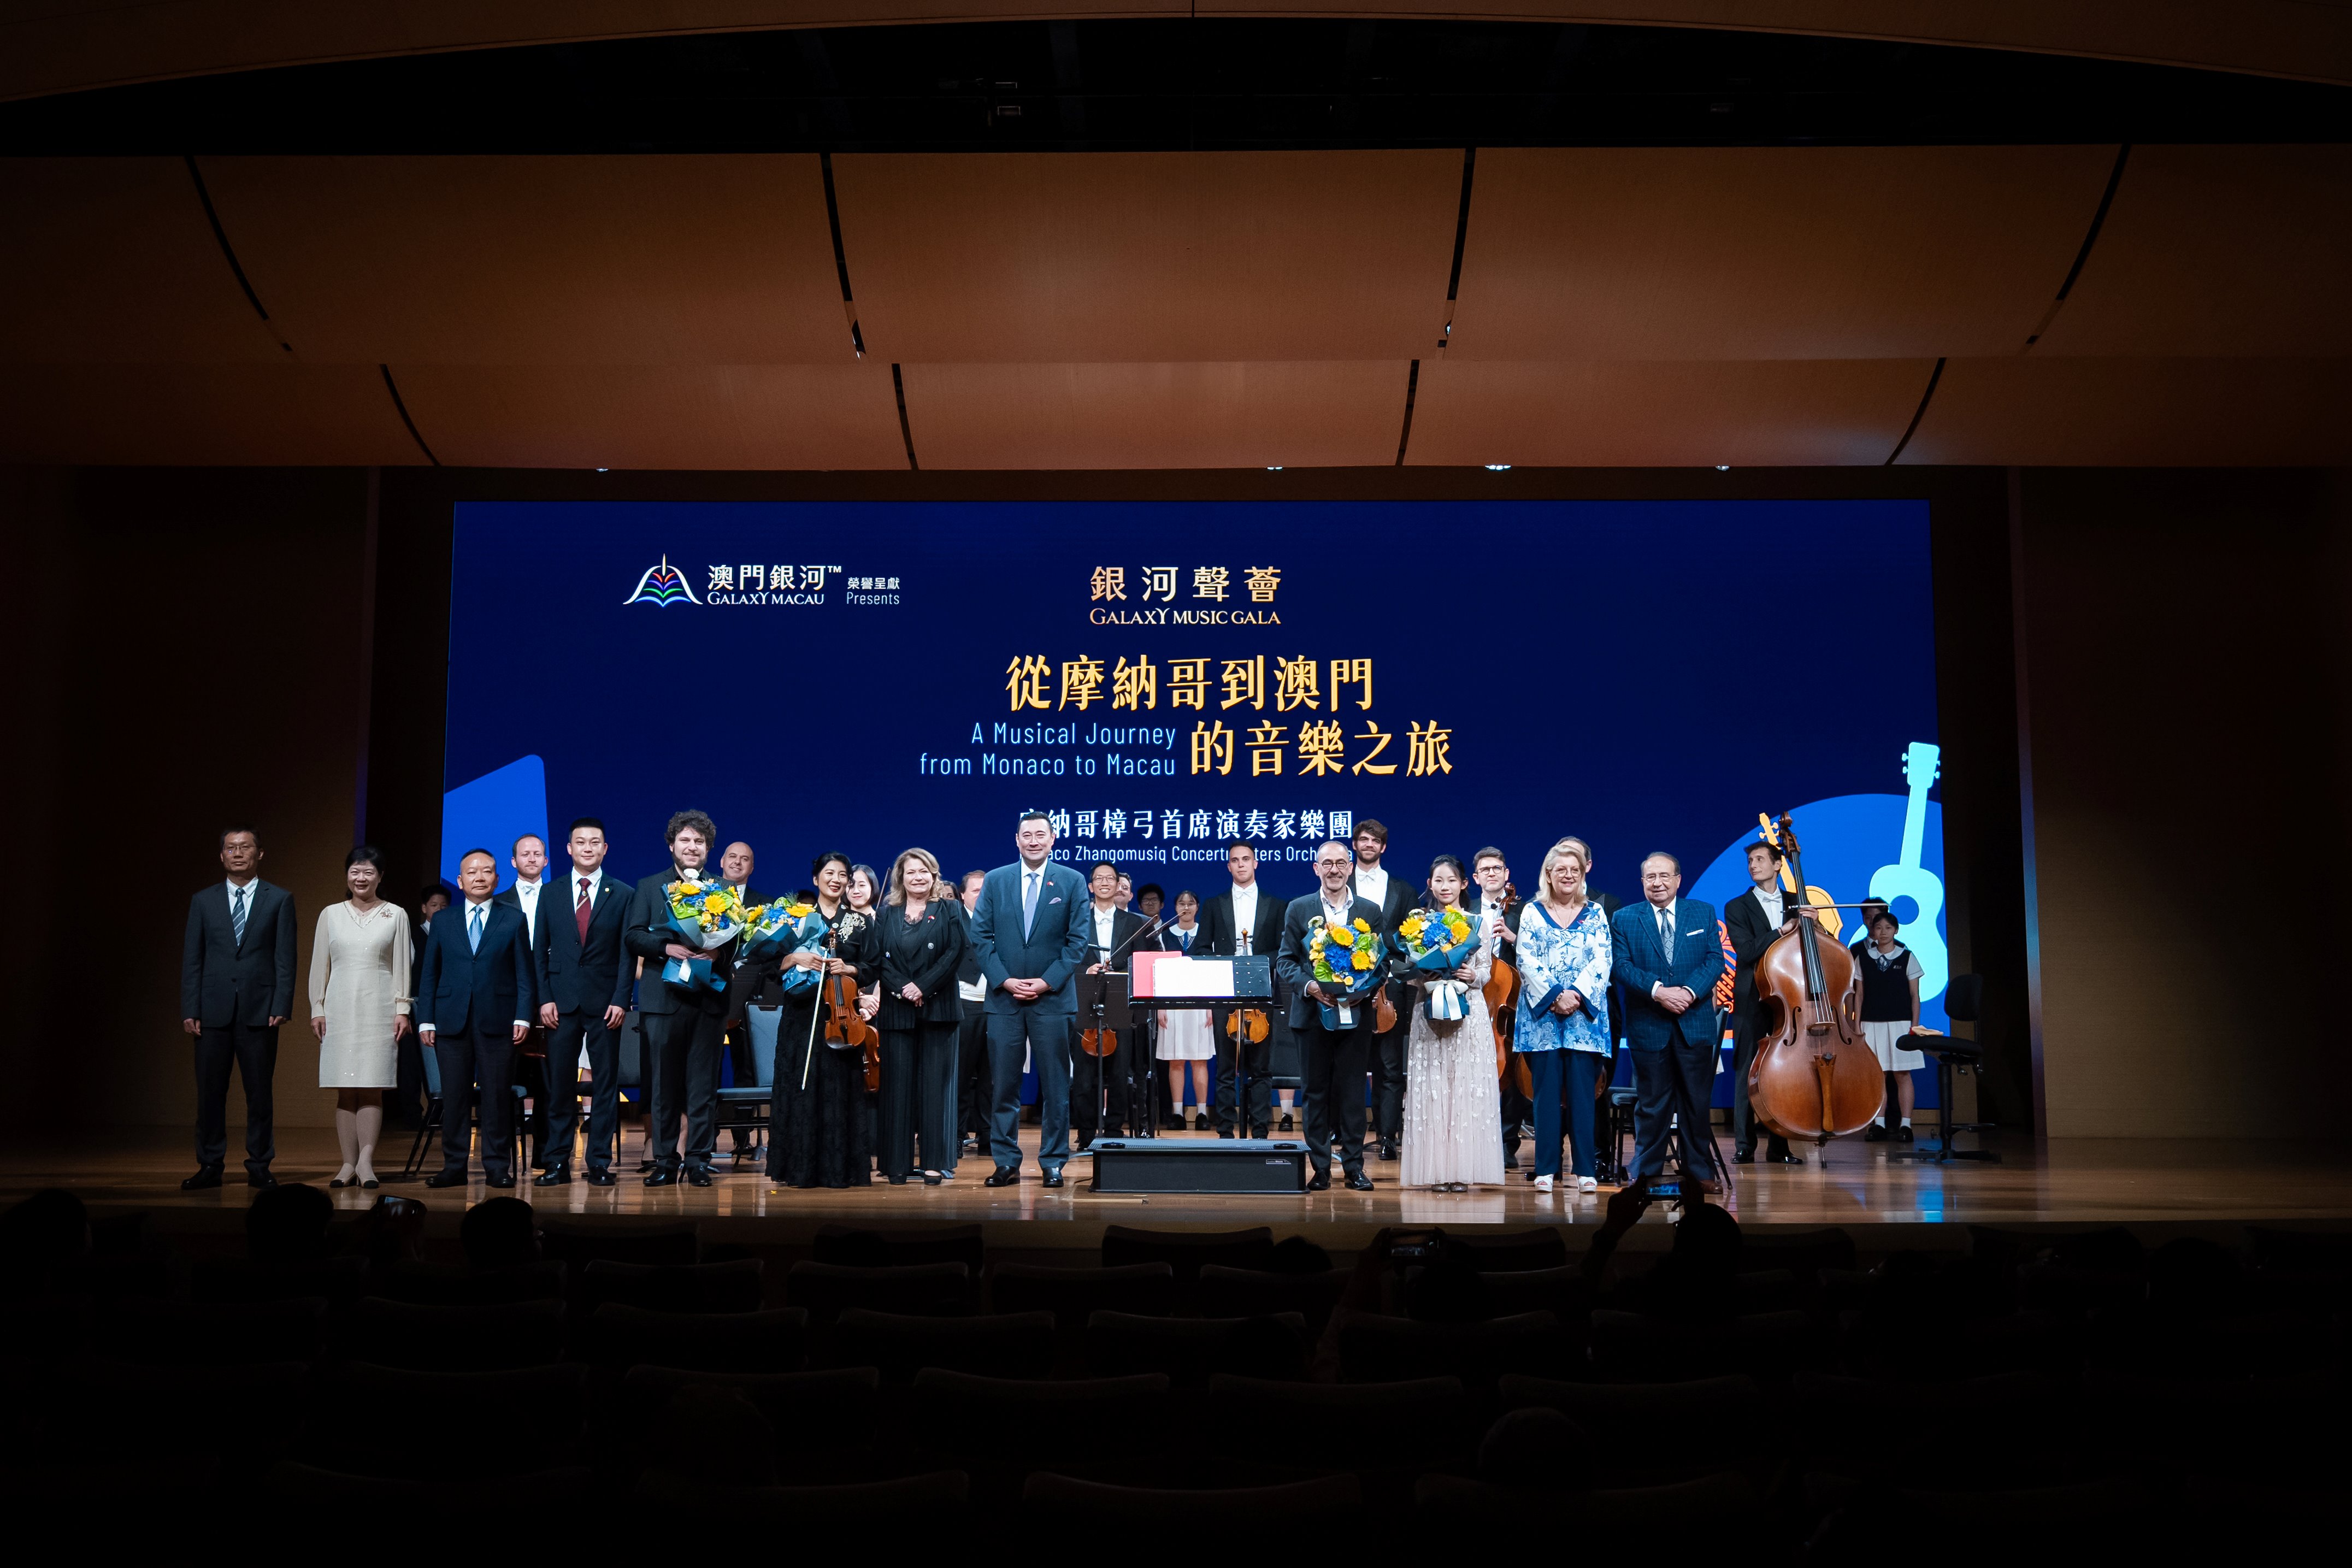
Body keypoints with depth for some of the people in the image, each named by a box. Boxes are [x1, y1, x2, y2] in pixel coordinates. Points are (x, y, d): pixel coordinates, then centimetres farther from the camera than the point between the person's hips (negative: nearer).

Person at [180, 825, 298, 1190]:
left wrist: (281, 1006, -7)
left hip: (259, 1010, -1)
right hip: (213, 1012, 2)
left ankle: (259, 1167, 11)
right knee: (210, 1092, 3)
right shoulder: (203, 901, 10)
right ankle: (210, 1166, 12)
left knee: (260, 1092, 3)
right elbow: (192, 960, 8)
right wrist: (189, 1010, 0)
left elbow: (285, 958, 1)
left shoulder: (279, 900, 6)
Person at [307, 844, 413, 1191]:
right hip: (340, 1009, 2)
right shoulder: (331, 915, 9)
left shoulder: (396, 915, 6)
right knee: (345, 1090, 0)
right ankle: (349, 1163, 1)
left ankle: (365, 1159, -6)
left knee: (372, 1088, -6)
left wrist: (402, 1009, -2)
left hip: (379, 1010, -1)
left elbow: (402, 966, 4)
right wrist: (317, 1009, 4)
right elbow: (319, 965, 10)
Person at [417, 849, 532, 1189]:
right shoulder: (443, 922, 13)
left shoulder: (514, 919, 8)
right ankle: (454, 1167, 10)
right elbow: (429, 975, 11)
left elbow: (524, 973, 4)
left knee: (497, 1096, 0)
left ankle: (497, 1168, 7)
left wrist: (522, 1017, -5)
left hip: (497, 1021, -2)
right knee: (454, 1097, 3)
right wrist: (426, 1020, 3)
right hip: (452, 1021, 2)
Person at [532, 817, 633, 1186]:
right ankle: (556, 1163, 8)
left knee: (605, 1083, 1)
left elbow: (628, 952, 1)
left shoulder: (622, 895, 5)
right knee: (560, 1084, 2)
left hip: (605, 1001, -1)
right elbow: (539, 951, 8)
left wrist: (620, 1000, -8)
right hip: (561, 1002, 1)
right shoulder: (551, 894, 10)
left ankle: (600, 1163, 7)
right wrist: (544, 999, -2)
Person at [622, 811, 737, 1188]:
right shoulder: (649, 887, 11)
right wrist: (668, 948, -14)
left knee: (703, 1085, 1)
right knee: (664, 1084, 3)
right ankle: (664, 1161, 10)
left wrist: (720, 951, -13)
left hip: (710, 997, 0)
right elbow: (632, 936, 3)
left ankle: (699, 1161, 6)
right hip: (664, 997, 0)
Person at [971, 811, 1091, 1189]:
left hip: (1052, 999, -1)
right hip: (1004, 998, 1)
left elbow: (1078, 940, 0)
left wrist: (1047, 981, -9)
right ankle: (1006, 1162, 11)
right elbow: (982, 935, 4)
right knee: (1003, 1085, 3)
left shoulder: (1072, 882, 4)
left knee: (1055, 1086, 2)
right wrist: (1004, 980, -8)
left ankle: (1053, 1163, 11)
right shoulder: (995, 881, 8)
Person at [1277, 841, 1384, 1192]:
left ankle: (1355, 1167, 12)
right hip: (1313, 1014, 0)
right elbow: (1285, 960, 3)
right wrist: (1309, 986, -14)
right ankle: (1320, 1169, 11)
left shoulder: (1370, 911, 7)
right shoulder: (1299, 909, 5)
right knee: (1316, 1092, 4)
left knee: (1352, 1091, 3)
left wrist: (1364, 990, -11)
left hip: (1355, 1015, 0)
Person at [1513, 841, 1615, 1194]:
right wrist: (1554, 997, -13)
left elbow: (1602, 961, 0)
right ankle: (1546, 1168, 4)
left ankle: (1585, 1169, 3)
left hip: (1585, 1014, 0)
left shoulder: (1595, 913, 10)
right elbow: (1526, 962, -1)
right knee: (1546, 1091, 0)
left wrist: (1577, 994, -14)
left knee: (1582, 1092, -1)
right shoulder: (1532, 912, 8)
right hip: (1542, 1014, 0)